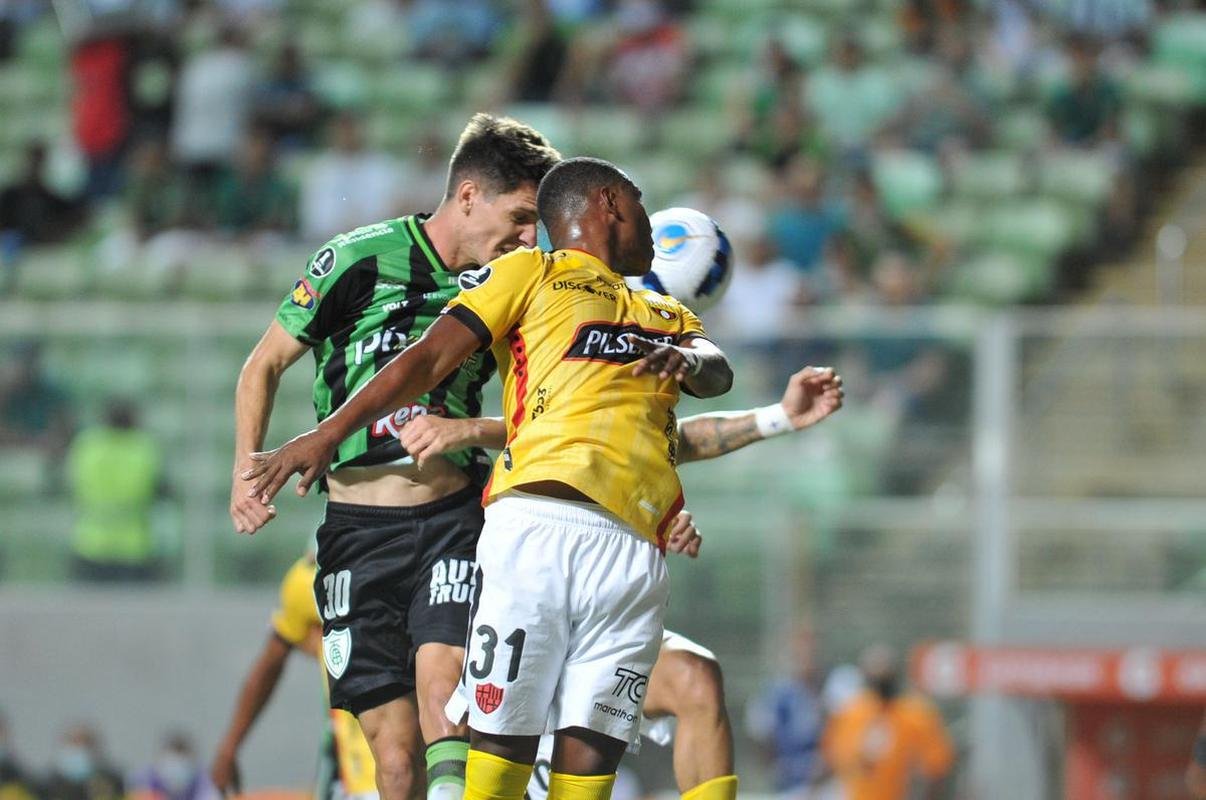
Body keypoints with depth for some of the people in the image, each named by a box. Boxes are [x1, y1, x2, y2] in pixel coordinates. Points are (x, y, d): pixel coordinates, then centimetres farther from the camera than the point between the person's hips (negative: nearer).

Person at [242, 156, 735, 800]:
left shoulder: (667, 315, 34)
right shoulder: (531, 274, 18)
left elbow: (717, 372, 15)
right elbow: (431, 359, 9)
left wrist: (691, 360, -10)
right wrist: (329, 433, -2)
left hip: (635, 551, 4)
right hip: (540, 523, -4)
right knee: (503, 737, -12)